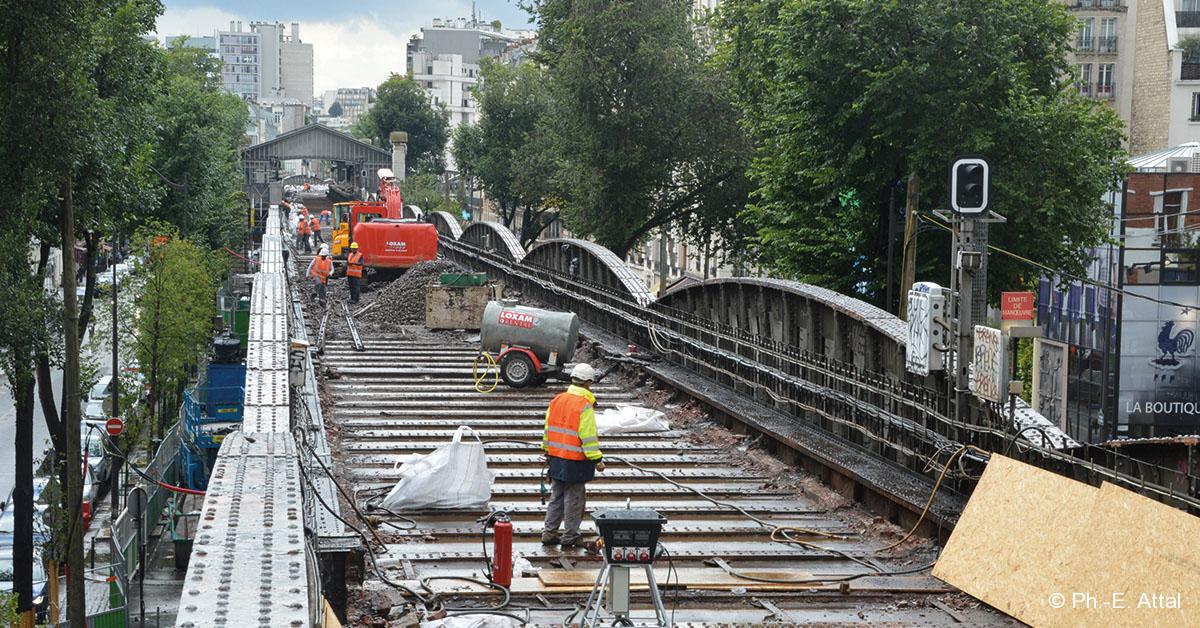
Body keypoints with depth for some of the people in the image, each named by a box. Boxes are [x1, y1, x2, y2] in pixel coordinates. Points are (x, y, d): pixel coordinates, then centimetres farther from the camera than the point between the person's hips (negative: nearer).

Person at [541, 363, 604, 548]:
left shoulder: (557, 400, 6)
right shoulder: (584, 405, -16)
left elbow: (548, 430, 13)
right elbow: (588, 436, -18)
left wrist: (547, 451, 23)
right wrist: (597, 459, -13)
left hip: (556, 458, 7)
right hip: (575, 462, -7)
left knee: (556, 497, 17)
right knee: (574, 499, 4)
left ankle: (549, 532, 19)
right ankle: (570, 536, 10)